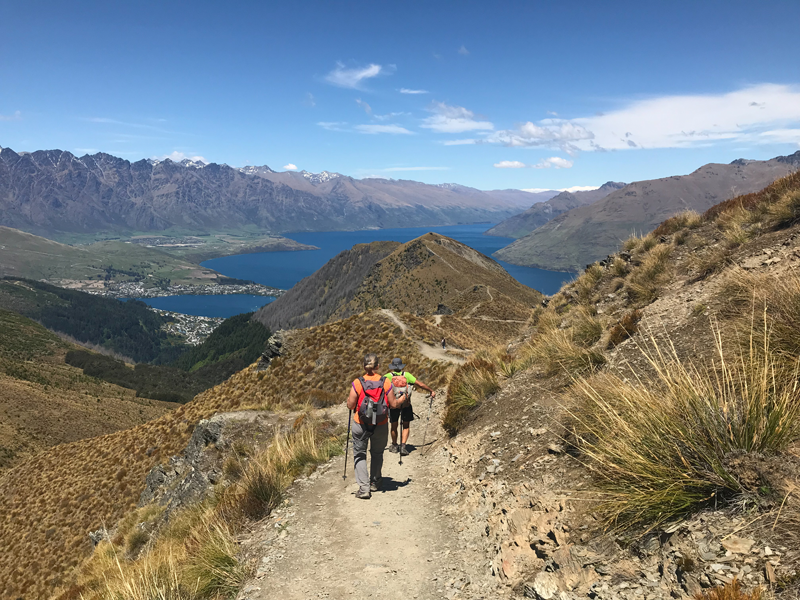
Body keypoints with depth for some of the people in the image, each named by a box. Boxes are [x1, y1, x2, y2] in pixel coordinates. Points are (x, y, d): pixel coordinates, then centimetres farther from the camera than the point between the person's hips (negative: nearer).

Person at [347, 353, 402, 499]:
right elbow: (393, 404, -6)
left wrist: (348, 399, 14)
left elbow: (350, 406, -8)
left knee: (360, 454, 11)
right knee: (377, 453, 22)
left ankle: (364, 488, 2)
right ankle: (375, 483, 35)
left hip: (360, 425, -1)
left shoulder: (357, 383, -12)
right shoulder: (386, 382, -10)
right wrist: (403, 399, 14)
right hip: (381, 425, 1)